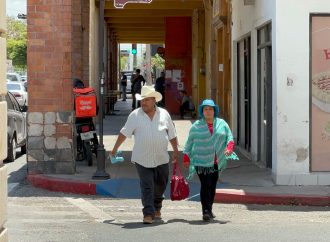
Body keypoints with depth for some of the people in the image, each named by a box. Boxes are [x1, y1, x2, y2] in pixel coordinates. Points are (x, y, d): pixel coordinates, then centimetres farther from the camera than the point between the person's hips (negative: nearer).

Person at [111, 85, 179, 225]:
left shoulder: (164, 114, 4)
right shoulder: (135, 115, -1)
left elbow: (172, 135, 11)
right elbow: (124, 132, 2)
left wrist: (176, 151, 13)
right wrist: (115, 149, 2)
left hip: (161, 158, 3)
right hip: (142, 159, -3)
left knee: (160, 185, 15)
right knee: (146, 187, -7)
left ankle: (157, 208, 37)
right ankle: (148, 214, -6)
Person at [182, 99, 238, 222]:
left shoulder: (222, 124, 9)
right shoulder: (196, 126, 2)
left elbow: (229, 137, 9)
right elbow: (189, 143, 7)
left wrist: (229, 147, -11)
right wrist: (186, 158, 6)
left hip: (217, 162, 4)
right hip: (202, 162, -3)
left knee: (213, 186, 10)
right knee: (206, 185, -11)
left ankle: (209, 209, 22)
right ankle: (206, 211, -12)